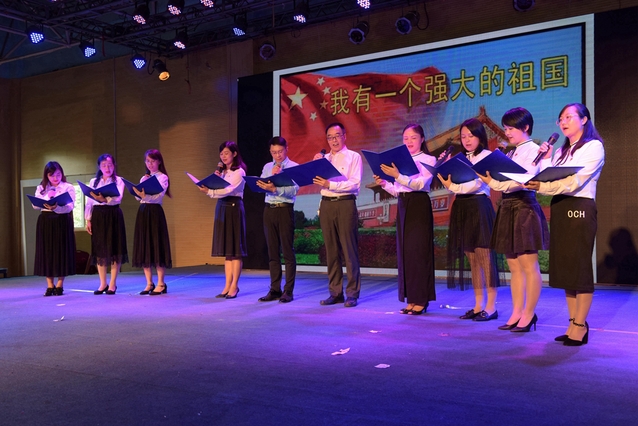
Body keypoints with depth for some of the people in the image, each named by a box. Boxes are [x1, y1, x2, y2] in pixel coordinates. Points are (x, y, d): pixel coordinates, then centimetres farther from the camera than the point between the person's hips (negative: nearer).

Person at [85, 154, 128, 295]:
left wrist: (105, 199, -31)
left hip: (113, 216, -3)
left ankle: (112, 284, 5)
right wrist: (88, 220, 3)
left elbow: (118, 198, -13)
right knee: (99, 249, 4)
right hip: (98, 216, 3)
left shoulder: (118, 180, 2)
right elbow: (89, 202, 10)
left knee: (114, 249, -3)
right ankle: (102, 283, 12)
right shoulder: (93, 182, 13)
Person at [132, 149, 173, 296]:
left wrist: (145, 195, -30)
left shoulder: (163, 177, -1)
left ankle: (161, 284, 0)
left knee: (157, 246, -6)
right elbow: (138, 196, 9)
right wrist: (138, 193, -11)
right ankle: (149, 283, 11)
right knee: (144, 247, 4)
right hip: (142, 212, 6)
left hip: (155, 212, -6)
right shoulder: (143, 178, 18)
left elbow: (158, 196, -14)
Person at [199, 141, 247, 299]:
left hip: (234, 208, -7)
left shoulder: (239, 172, -6)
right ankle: (228, 285, 8)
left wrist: (209, 191, -27)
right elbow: (218, 190, 12)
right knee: (226, 248, 6)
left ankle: (234, 286, -1)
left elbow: (229, 189, -19)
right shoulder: (222, 171, 16)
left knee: (235, 248, -5)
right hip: (221, 208, 7)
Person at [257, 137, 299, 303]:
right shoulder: (267, 167, 15)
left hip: (285, 210, -5)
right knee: (272, 251, 8)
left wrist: (274, 188, -27)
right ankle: (275, 289, 15)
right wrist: (272, 175, -7)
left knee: (287, 250, -2)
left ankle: (288, 291, 3)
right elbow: (260, 186, 5)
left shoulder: (294, 167, -1)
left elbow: (293, 190, -14)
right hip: (269, 209, 5)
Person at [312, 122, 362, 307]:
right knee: (331, 251, 7)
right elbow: (315, 181, 10)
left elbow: (355, 184, -11)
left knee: (349, 250, -3)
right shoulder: (324, 158, 16)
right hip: (326, 205, 5)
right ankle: (335, 292, 14)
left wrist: (330, 184, -20)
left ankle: (352, 293, 2)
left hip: (345, 204, -5)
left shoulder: (353, 157, 2)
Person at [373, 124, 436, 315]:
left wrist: (397, 176, -28)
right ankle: (411, 298, 14)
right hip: (403, 206, 7)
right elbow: (397, 191, 15)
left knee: (418, 250, -6)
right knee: (405, 251, 7)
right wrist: (383, 183, -3)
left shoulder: (428, 159, -2)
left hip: (419, 205, -7)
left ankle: (421, 299, 2)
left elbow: (419, 184, -17)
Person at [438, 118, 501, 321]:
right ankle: (478, 305, 15)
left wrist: (453, 186, -12)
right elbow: (452, 183, 7)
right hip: (462, 208, 7)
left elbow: (476, 184, -14)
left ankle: (491, 307, 0)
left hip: (479, 207, -7)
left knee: (484, 256, -6)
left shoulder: (487, 156, -2)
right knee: (472, 258, 9)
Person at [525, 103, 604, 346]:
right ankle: (573, 323, 14)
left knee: (580, 268, -5)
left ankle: (580, 326, 1)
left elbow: (575, 181, -16)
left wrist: (541, 187, -27)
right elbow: (553, 180, 10)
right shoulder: (562, 151, 20)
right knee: (564, 268, 7)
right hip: (559, 209, 7)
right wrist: (546, 160, -1)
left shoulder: (593, 146, -3)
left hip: (580, 209, -7)